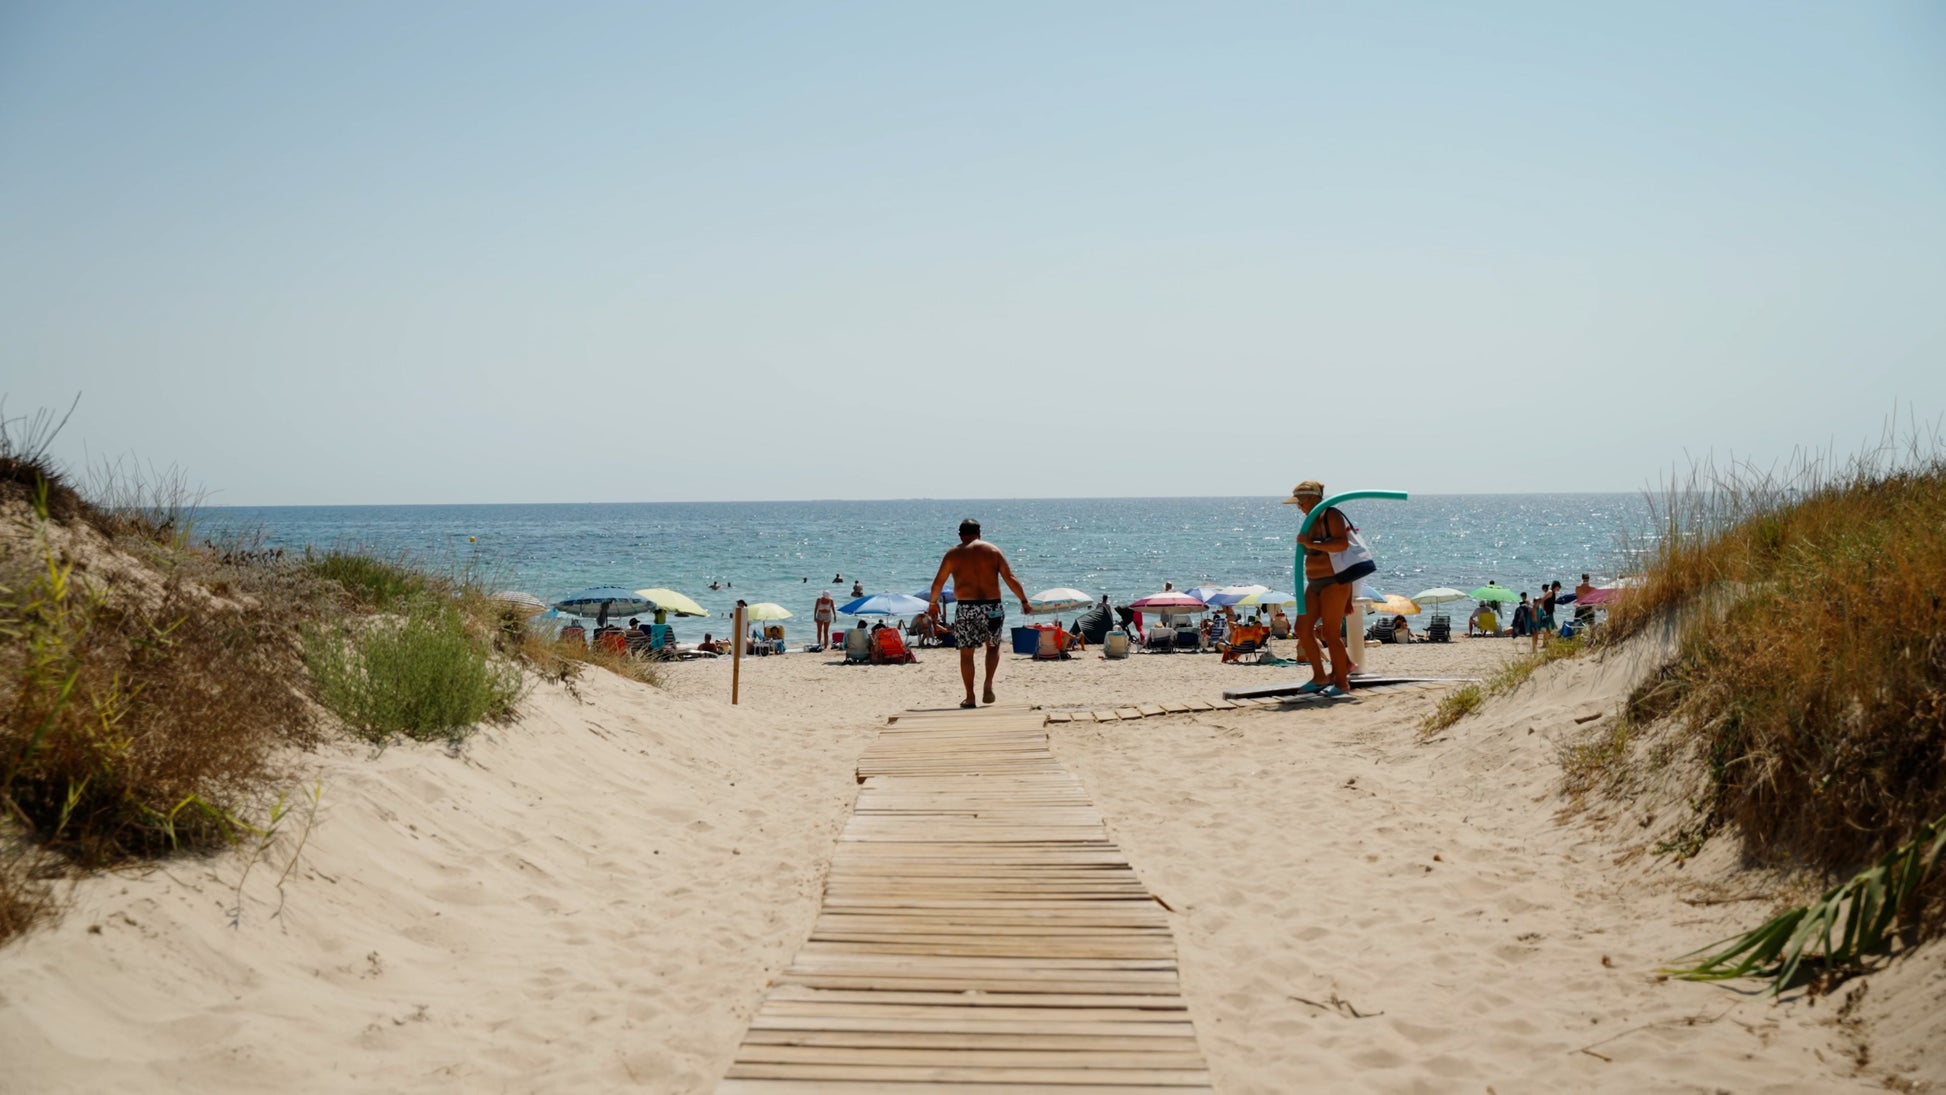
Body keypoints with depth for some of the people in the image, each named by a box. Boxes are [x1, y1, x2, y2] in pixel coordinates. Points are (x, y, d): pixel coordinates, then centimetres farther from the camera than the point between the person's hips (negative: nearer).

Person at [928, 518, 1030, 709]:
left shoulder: (953, 554, 5)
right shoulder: (993, 551, 5)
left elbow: (938, 582, 11)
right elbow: (1011, 579, 0)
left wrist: (933, 603, 26)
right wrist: (1024, 601, 8)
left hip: (966, 608, -1)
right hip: (992, 607, 1)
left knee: (966, 653, 9)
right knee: (993, 647, 21)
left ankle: (970, 698, 9)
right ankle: (988, 685, 2)